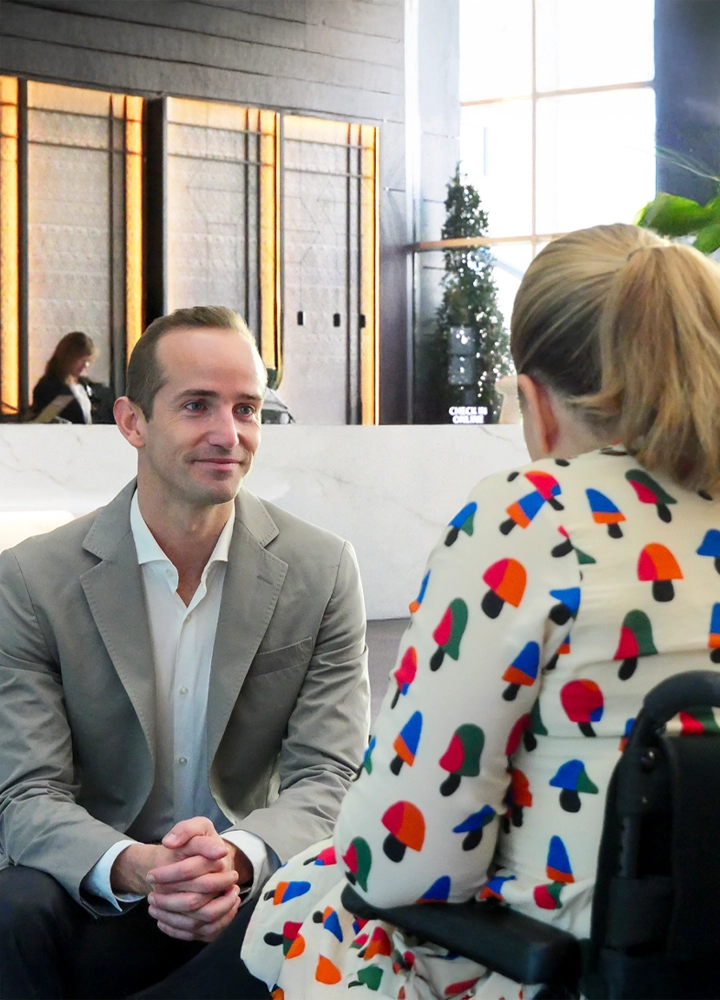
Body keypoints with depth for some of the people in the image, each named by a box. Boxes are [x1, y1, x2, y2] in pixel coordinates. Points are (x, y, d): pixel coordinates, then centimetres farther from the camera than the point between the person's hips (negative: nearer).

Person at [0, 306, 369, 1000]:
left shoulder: (322, 572, -3)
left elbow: (325, 778, -6)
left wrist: (237, 859, -29)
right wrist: (130, 867, -33)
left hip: (253, 891, 2)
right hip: (97, 901, -1)